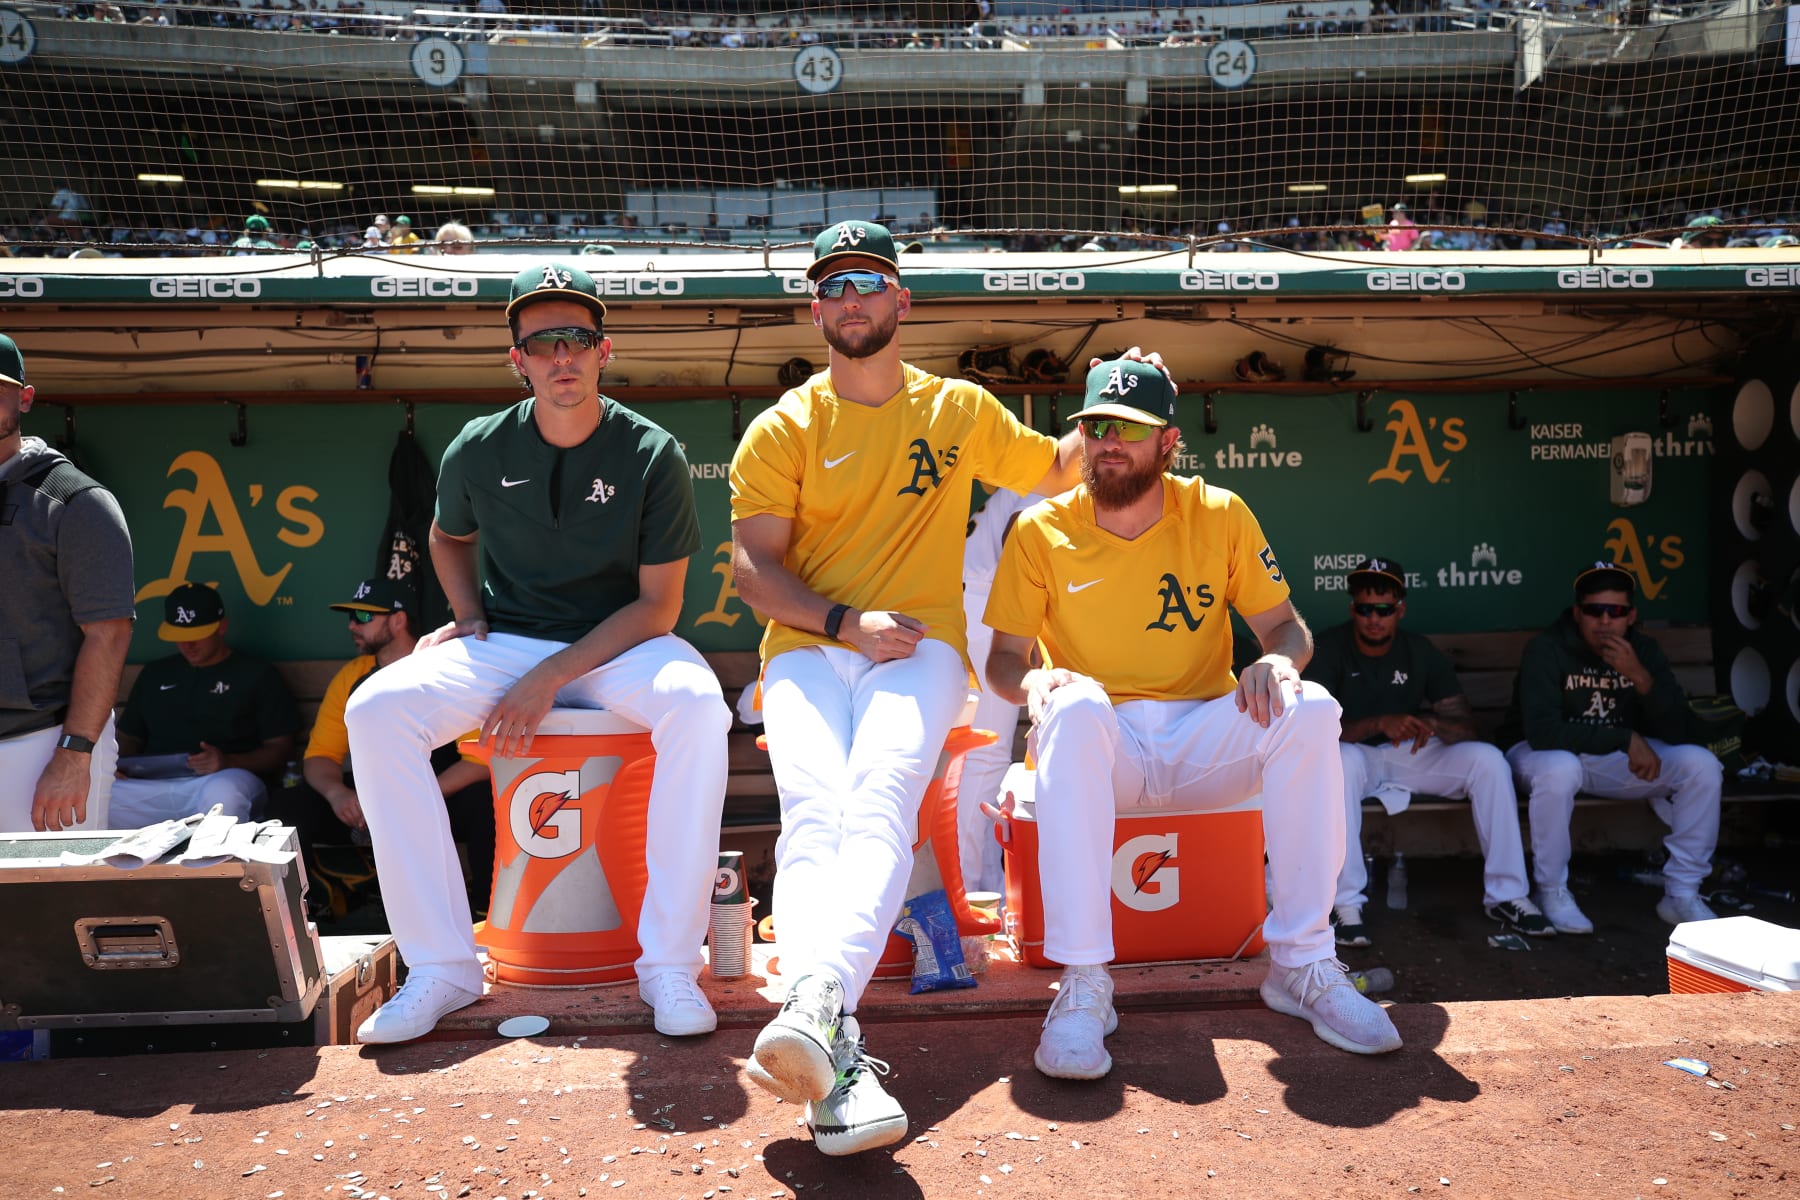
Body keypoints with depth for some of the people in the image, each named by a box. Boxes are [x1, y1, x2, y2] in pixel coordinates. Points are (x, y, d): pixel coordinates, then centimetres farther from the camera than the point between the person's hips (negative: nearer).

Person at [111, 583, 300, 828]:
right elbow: (129, 739, 30)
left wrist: (228, 762, -13)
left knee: (222, 793, -41)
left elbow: (280, 749, 6)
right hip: (154, 787, 4)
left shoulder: (257, 675, 13)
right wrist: (114, 764, 6)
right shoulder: (154, 674, 27)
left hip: (225, 782, -3)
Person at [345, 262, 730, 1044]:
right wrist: (468, 620, 4)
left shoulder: (652, 454, -7)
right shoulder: (479, 449, 1)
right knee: (376, 709, -24)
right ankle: (442, 966, -16)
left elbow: (658, 606, -9)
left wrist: (553, 677, -18)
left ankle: (670, 963, -24)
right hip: (504, 643, 3)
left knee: (697, 705, -36)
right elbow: (448, 537, 23)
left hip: (618, 645, -2)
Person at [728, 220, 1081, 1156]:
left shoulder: (962, 410, 17)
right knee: (814, 813, -29)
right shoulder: (784, 428, 12)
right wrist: (847, 622, -10)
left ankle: (811, 1010, -50)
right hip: (806, 650, 0)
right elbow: (751, 566, 3)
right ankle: (836, 1052, -44)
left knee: (878, 799, -32)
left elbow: (1054, 472, 32)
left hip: (920, 649, 0)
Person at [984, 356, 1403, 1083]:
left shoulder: (1220, 515, 4)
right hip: (1097, 748, -2)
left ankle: (1301, 963, -16)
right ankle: (1082, 984, -33)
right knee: (1074, 706, -36)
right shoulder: (1040, 534, -1)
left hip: (1203, 739, 2)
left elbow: (1286, 627, 7)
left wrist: (1278, 659, -18)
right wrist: (1034, 681, -24)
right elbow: (1004, 660, 0)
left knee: (1309, 708, -26)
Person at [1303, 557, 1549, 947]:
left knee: (1488, 759, -19)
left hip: (1409, 755, 4)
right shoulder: (1328, 649, -13)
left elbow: (1467, 726, -4)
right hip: (1354, 754, -4)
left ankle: (1506, 894, -10)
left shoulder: (1421, 652, -1)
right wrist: (1379, 724, -37)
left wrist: (1431, 723, -29)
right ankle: (1345, 903, -36)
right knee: (1342, 760, -40)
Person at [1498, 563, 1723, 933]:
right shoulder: (1546, 649, -21)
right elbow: (1541, 731, -33)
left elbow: (1676, 731, -12)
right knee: (1559, 770, -39)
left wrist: (1641, 677, -28)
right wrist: (1627, 738, -31)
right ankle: (1552, 892, -17)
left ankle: (1681, 894, -3)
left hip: (1616, 757, 5)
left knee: (1702, 765, -15)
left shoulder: (1644, 649, -5)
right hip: (1546, 752, -5)